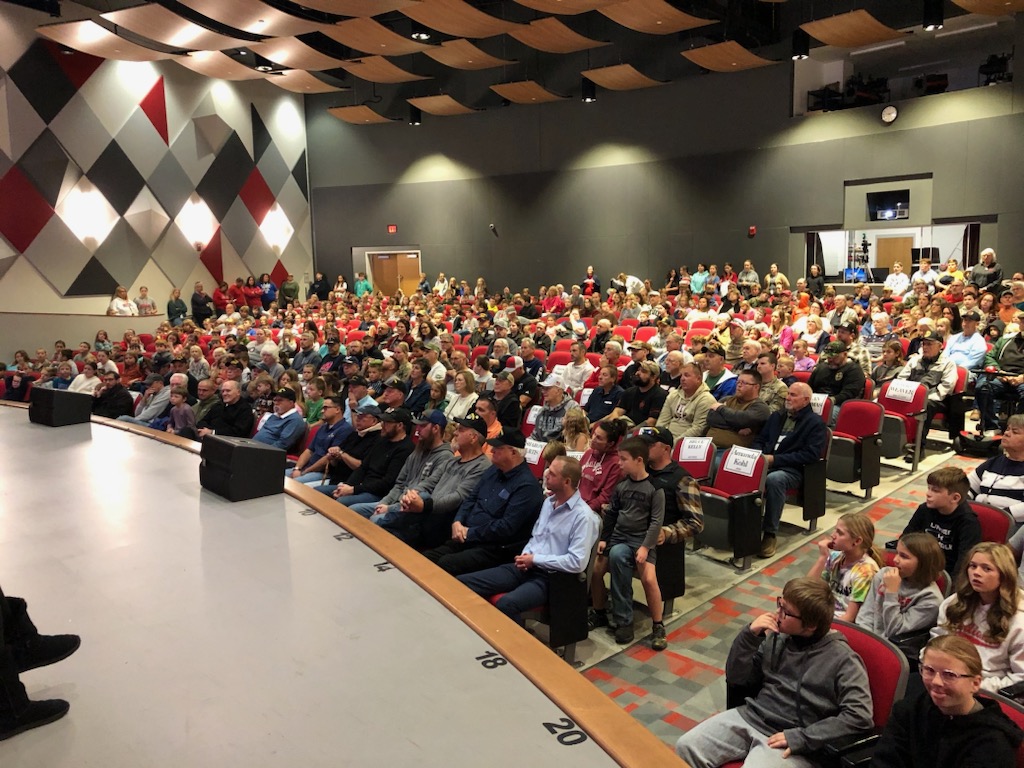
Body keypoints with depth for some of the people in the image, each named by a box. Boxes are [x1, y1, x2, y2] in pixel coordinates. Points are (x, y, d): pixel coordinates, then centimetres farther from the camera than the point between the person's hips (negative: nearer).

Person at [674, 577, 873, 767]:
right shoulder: (776, 637, 4)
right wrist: (750, 635, -8)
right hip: (750, 717, 5)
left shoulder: (842, 659, -9)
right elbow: (735, 678, 7)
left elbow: (860, 716, -17)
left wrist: (801, 738, -20)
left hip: (790, 741, -5)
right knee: (686, 747, -10)